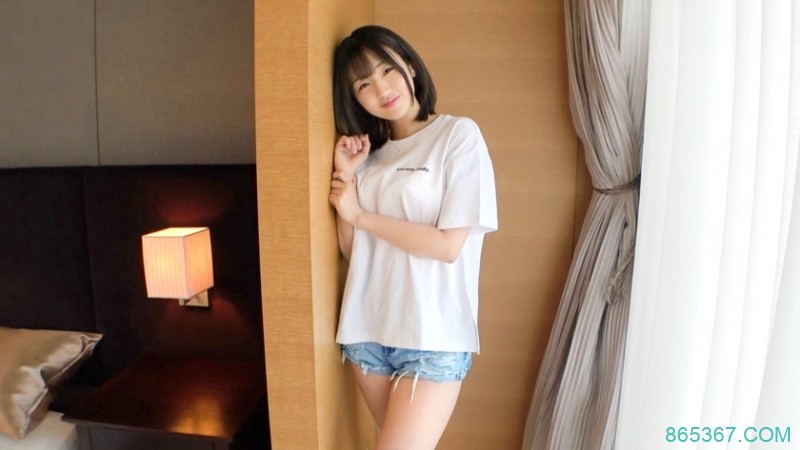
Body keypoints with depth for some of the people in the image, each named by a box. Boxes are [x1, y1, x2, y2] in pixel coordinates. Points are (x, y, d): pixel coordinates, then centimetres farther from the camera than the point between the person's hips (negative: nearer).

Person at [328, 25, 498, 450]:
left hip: (432, 337, -5)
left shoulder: (459, 134, -6)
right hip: (367, 330, 5)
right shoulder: (371, 152, 10)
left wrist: (360, 215, -7)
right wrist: (345, 175, -3)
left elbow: (448, 245, -15)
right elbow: (351, 251, 7)